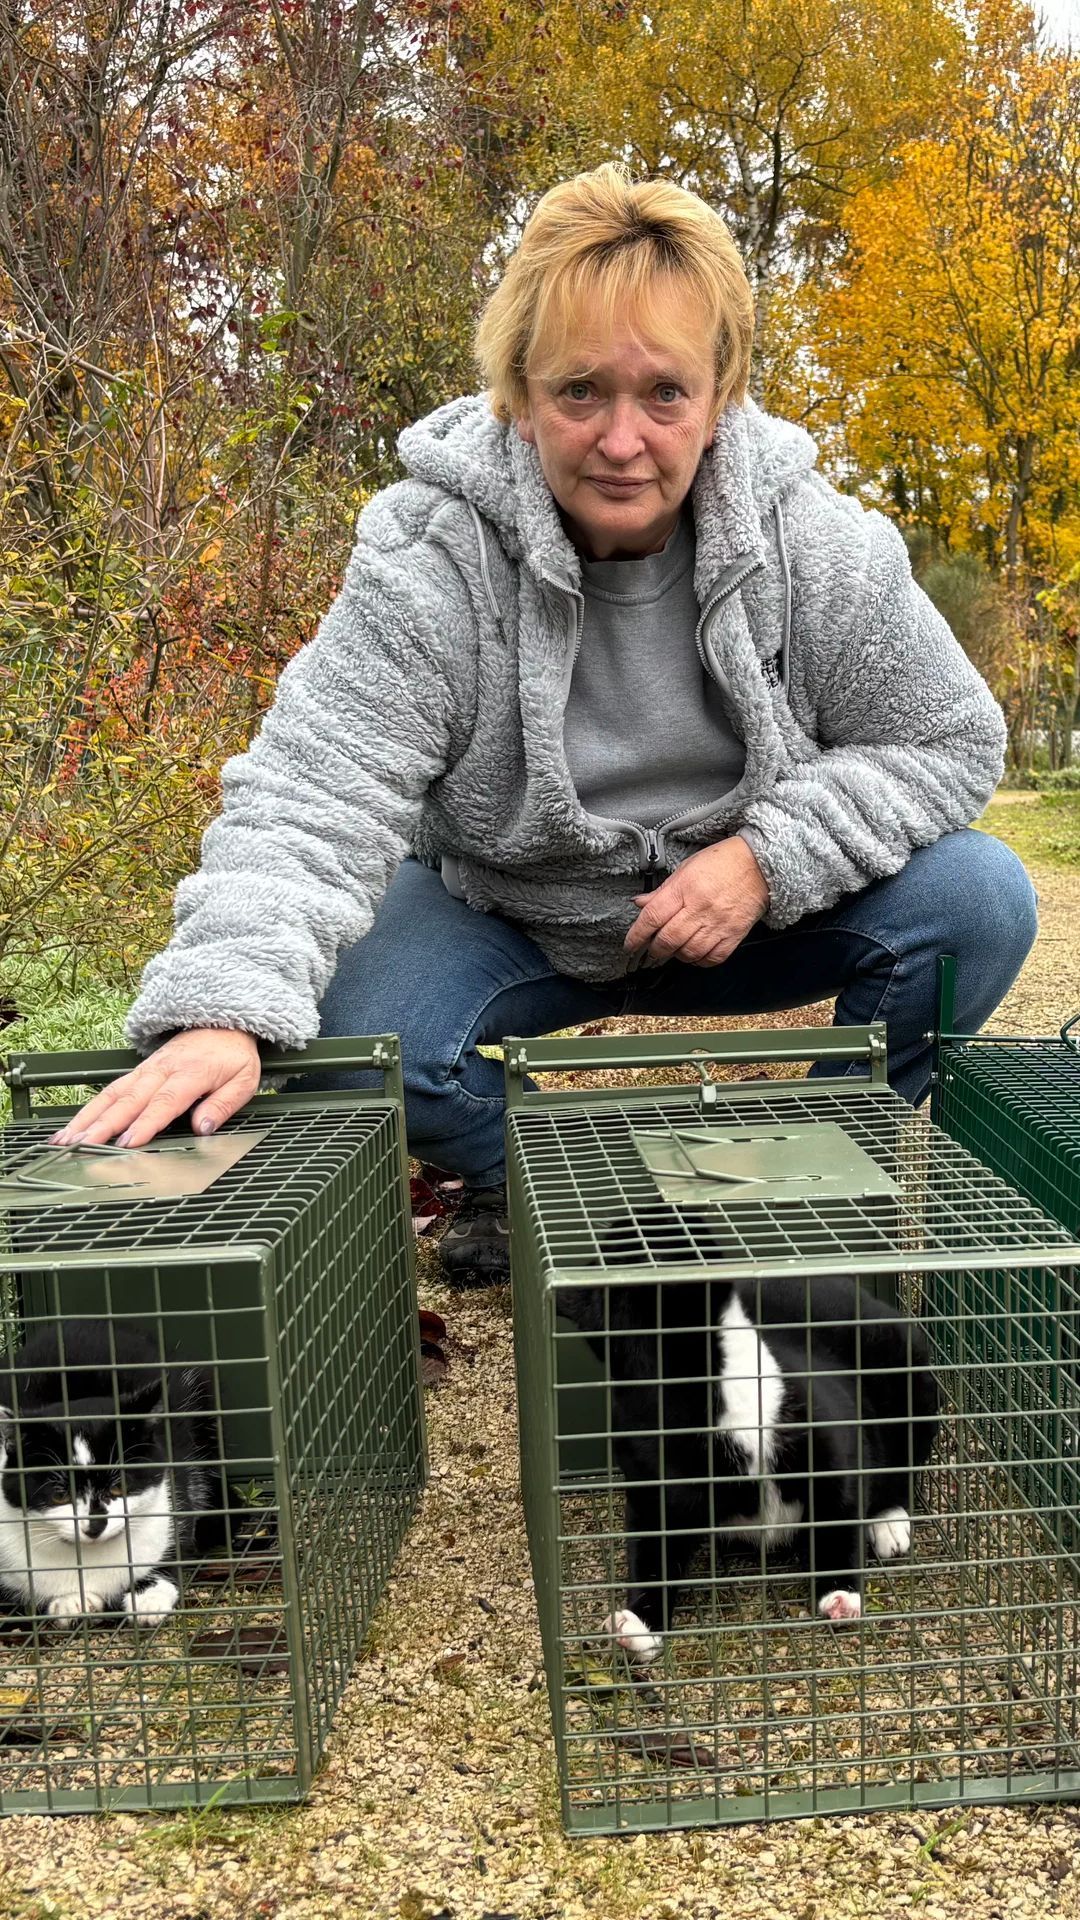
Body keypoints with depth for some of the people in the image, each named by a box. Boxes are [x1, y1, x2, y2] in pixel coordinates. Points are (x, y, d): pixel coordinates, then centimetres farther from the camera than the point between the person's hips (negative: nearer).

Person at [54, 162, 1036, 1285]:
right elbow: (314, 794, -30)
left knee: (977, 898, -21)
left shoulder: (813, 541, -16)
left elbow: (951, 741, -8)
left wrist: (769, 859, -25)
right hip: (505, 917, -1)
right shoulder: (433, 556, -22)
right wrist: (223, 1010, -48)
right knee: (351, 1031, -29)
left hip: (751, 910, 2)